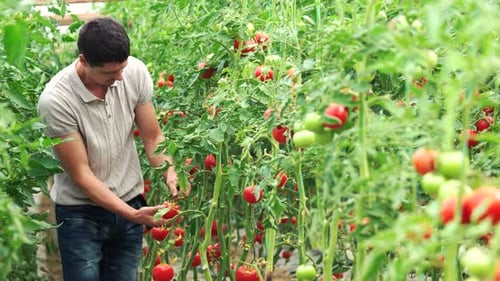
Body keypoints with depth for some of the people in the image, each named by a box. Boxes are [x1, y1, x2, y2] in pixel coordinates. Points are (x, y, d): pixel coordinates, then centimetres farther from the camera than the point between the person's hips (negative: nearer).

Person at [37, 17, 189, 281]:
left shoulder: (135, 72, -11)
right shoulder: (56, 100, -23)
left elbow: (152, 137, 1)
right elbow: (81, 173, -18)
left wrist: (170, 172, -18)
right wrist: (132, 214, -24)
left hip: (130, 201, 4)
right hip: (81, 213, -4)